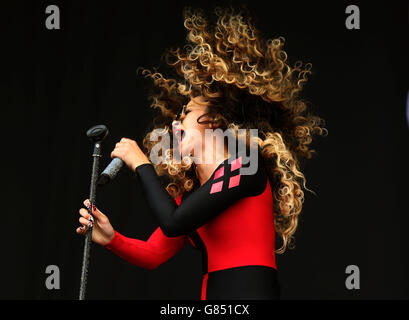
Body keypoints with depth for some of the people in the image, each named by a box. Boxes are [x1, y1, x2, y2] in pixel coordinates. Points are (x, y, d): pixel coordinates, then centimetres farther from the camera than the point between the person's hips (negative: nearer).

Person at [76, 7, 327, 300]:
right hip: (212, 294, 7)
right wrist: (111, 239, 0)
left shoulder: (246, 166, -7)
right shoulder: (189, 191, 16)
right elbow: (153, 254, 17)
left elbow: (173, 223, -13)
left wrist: (142, 165, -2)